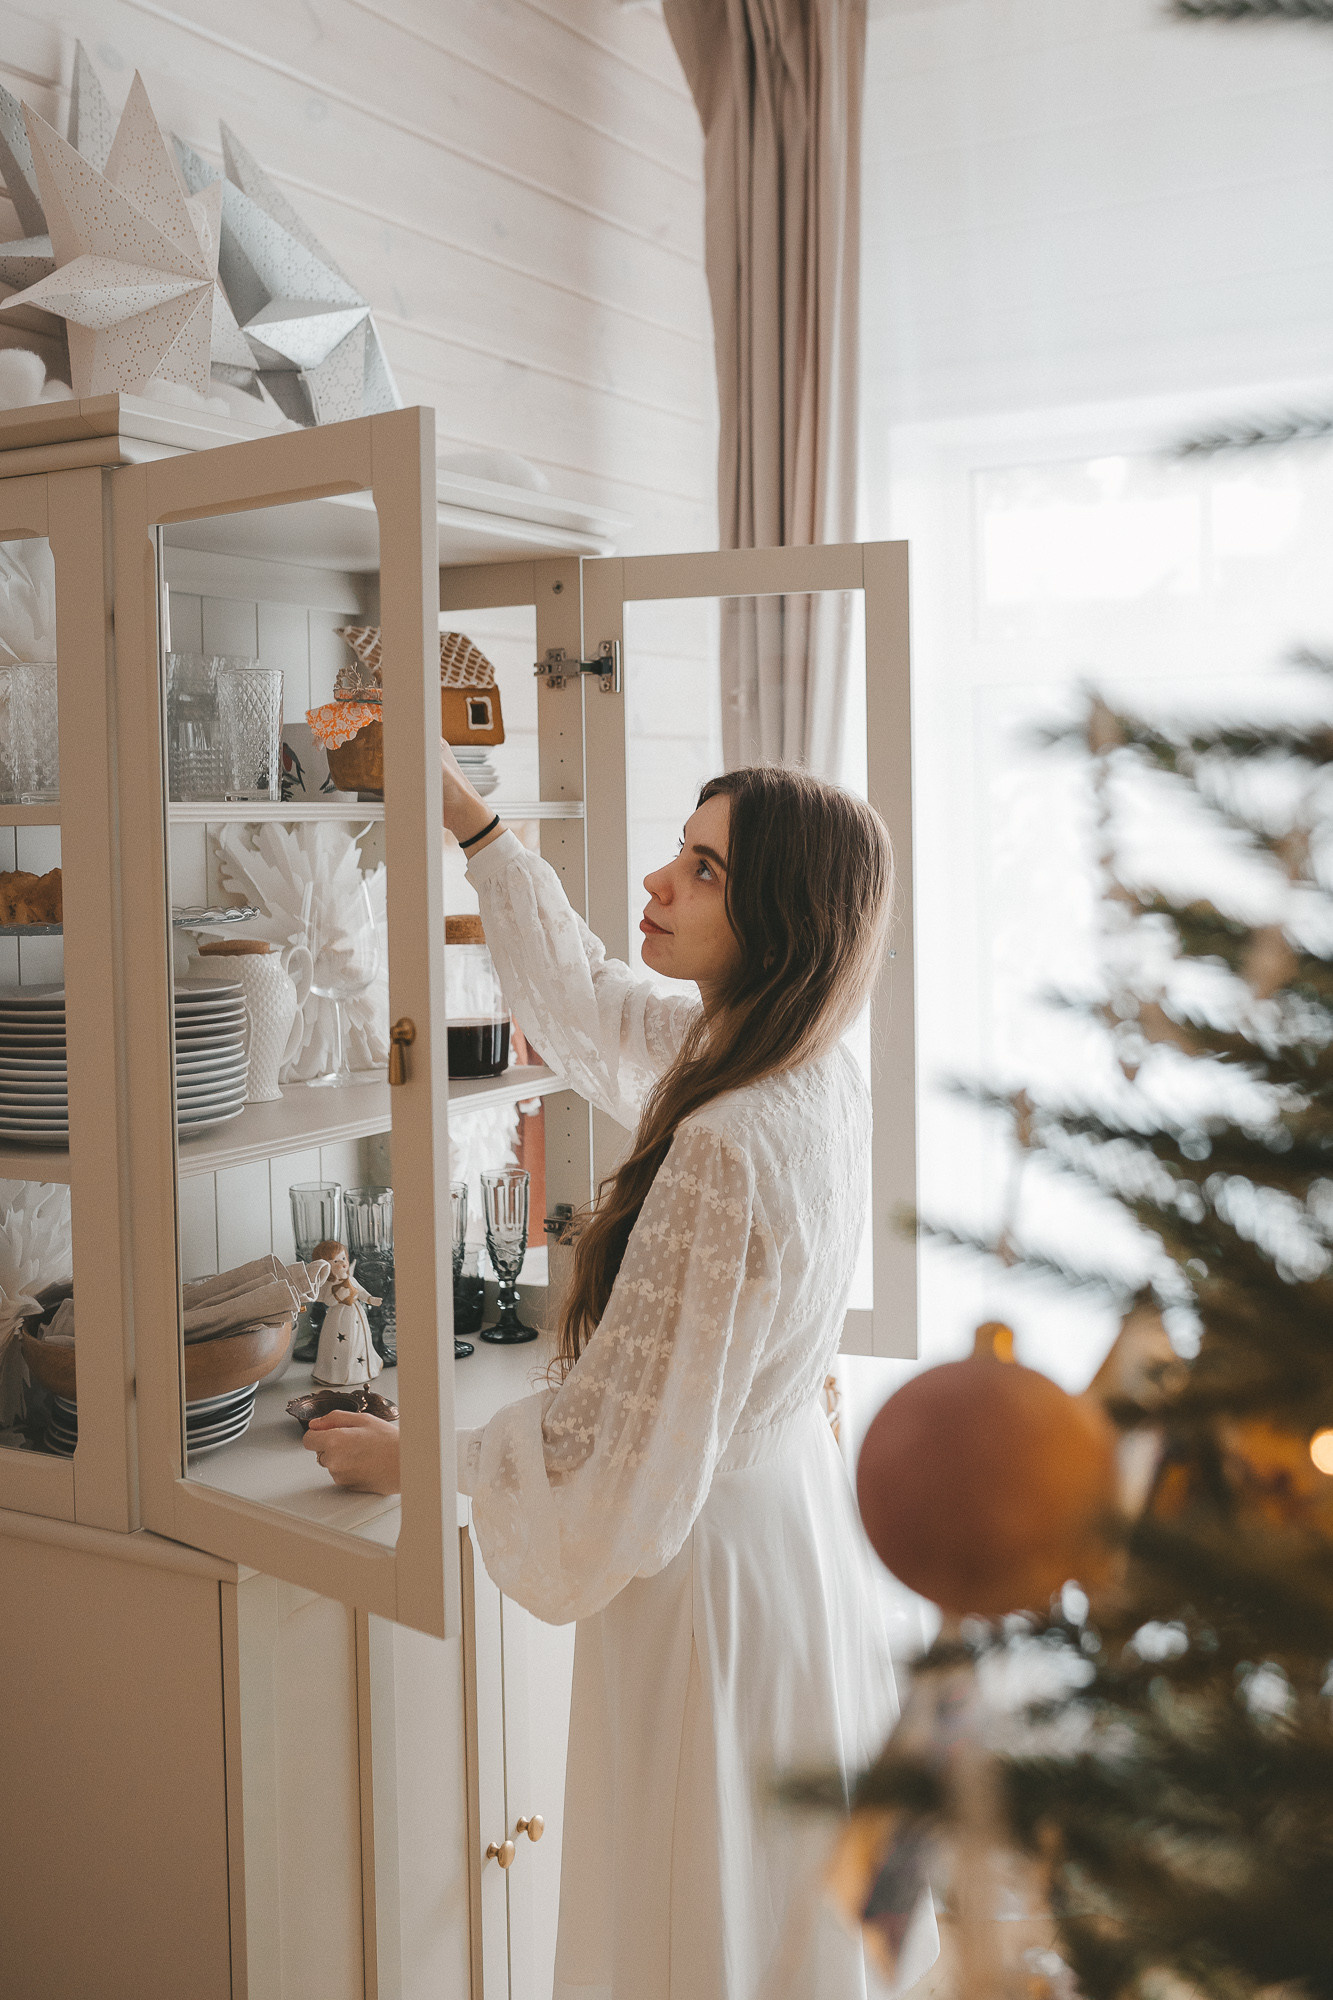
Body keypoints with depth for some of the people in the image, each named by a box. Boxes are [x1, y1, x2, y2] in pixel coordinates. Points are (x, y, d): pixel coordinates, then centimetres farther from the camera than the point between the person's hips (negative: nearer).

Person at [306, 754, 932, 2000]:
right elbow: (585, 1001, 12)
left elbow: (618, 1450, -25)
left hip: (709, 1564, -9)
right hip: (792, 1511, 9)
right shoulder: (811, 1070, -4)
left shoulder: (729, 1152, -31)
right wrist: (467, 816, 14)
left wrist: (406, 1458, -10)